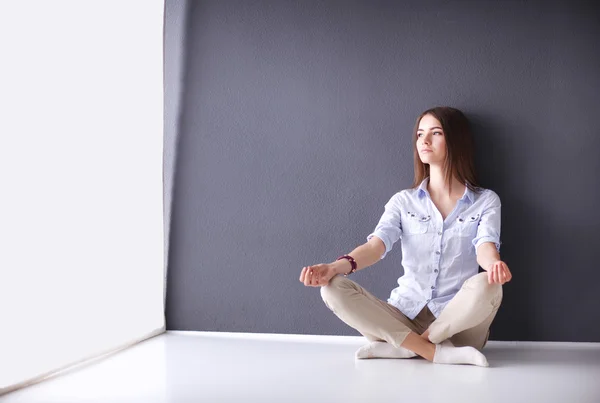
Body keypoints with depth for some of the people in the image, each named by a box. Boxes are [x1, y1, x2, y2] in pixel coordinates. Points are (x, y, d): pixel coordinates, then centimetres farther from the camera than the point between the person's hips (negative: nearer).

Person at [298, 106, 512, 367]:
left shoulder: (485, 201, 5)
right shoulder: (403, 202, 8)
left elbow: (485, 247, -14)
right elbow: (377, 245, -8)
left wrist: (494, 264, -41)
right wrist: (338, 265, -30)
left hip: (459, 323, -2)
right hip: (405, 320, 2)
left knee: (487, 287, -34)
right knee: (333, 288, -22)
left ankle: (398, 347, -21)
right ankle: (438, 353, -26)